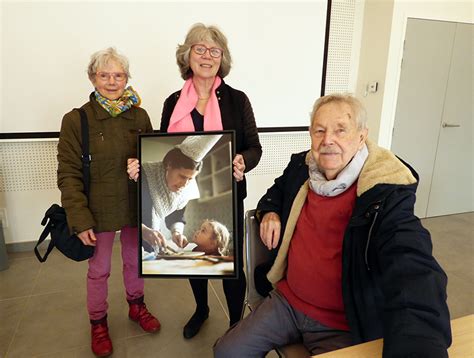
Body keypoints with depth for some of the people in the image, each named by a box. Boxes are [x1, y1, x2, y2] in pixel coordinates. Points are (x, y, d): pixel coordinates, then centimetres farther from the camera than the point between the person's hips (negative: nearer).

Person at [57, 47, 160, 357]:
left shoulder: (140, 116, -1)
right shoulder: (76, 120, -9)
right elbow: (68, 175, -9)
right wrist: (80, 220, -13)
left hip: (137, 205, 3)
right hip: (100, 210, -2)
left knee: (135, 259, 20)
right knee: (99, 269, 14)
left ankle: (136, 305, 46)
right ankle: (98, 322, 39)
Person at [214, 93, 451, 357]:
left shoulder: (387, 195, -20)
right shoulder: (300, 166, -2)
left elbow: (415, 274, -33)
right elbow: (277, 192, 21)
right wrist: (269, 212, -2)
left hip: (344, 327, -4)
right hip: (286, 302, 5)